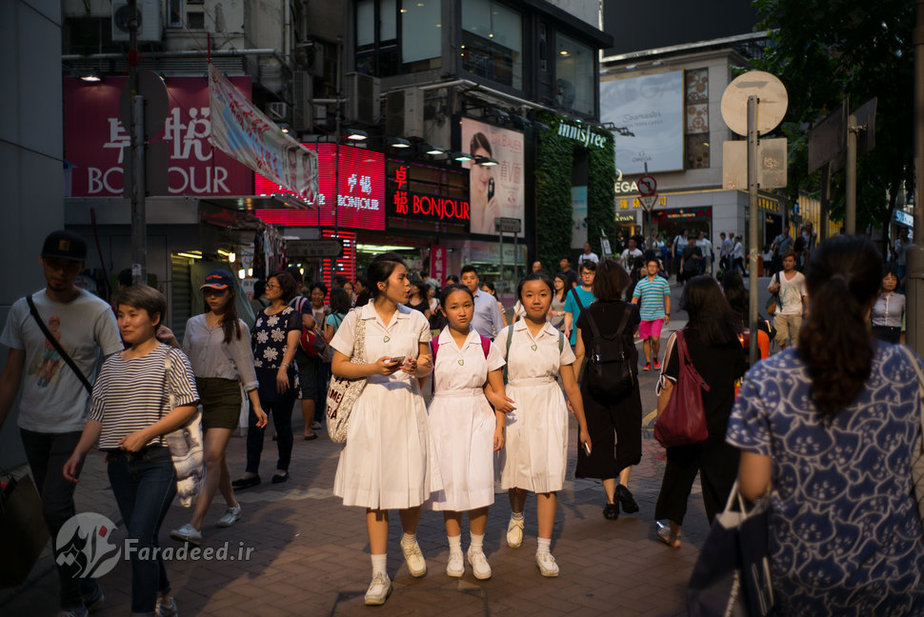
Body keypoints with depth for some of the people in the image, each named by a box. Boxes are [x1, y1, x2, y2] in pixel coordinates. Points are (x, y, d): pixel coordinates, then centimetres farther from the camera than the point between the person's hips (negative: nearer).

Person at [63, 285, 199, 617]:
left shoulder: (170, 358, -2)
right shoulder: (111, 364, 14)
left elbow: (188, 406, -10)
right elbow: (98, 415, 13)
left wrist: (144, 433, -16)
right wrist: (79, 453, 0)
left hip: (158, 460, -5)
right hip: (120, 464, 5)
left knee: (140, 538, -14)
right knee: (143, 539, 13)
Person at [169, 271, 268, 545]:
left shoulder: (237, 327, 2)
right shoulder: (193, 324, 13)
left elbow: (246, 366, 2)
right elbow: (185, 361, 17)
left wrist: (256, 404, -2)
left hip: (226, 393, -4)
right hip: (196, 391, 5)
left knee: (212, 457, -13)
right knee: (216, 457, 12)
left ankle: (194, 526, -18)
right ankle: (232, 506, 32)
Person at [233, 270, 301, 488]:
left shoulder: (291, 315, -4)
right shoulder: (262, 314, 15)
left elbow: (292, 345, -17)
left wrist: (283, 369, -32)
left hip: (281, 375, -5)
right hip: (259, 374, 6)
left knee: (282, 423, 5)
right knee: (255, 423, 0)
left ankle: (282, 468, 19)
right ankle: (251, 472, 4)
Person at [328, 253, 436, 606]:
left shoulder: (416, 319, 6)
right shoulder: (357, 319, 0)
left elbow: (427, 365, 13)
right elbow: (337, 366, 1)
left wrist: (418, 368, -11)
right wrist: (374, 369, -14)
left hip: (407, 407, 2)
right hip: (370, 408, -1)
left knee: (412, 485, 1)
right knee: (374, 488, 1)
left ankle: (409, 542, 35)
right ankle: (380, 574, 10)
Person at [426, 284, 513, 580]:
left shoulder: (486, 346, 4)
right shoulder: (433, 347, 2)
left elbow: (498, 393, 6)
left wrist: (499, 427, -1)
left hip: (478, 419, 0)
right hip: (444, 419, 0)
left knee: (479, 483, -8)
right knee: (450, 482, 2)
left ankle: (477, 549, 11)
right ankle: (455, 550, 18)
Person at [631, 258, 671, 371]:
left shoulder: (663, 281, 6)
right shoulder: (641, 283, 9)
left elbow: (667, 298, 8)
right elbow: (634, 299, 8)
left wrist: (667, 314, 1)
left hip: (658, 315, -2)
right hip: (643, 316, 2)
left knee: (655, 338, -13)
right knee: (646, 339, 4)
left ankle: (655, 357, 12)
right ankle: (648, 362, 15)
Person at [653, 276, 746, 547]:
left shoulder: (680, 340, -14)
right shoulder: (732, 340, -2)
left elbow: (667, 386, -12)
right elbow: (739, 380, 8)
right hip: (723, 425, 2)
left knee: (678, 473, 17)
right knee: (723, 478, 8)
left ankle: (671, 529, 34)